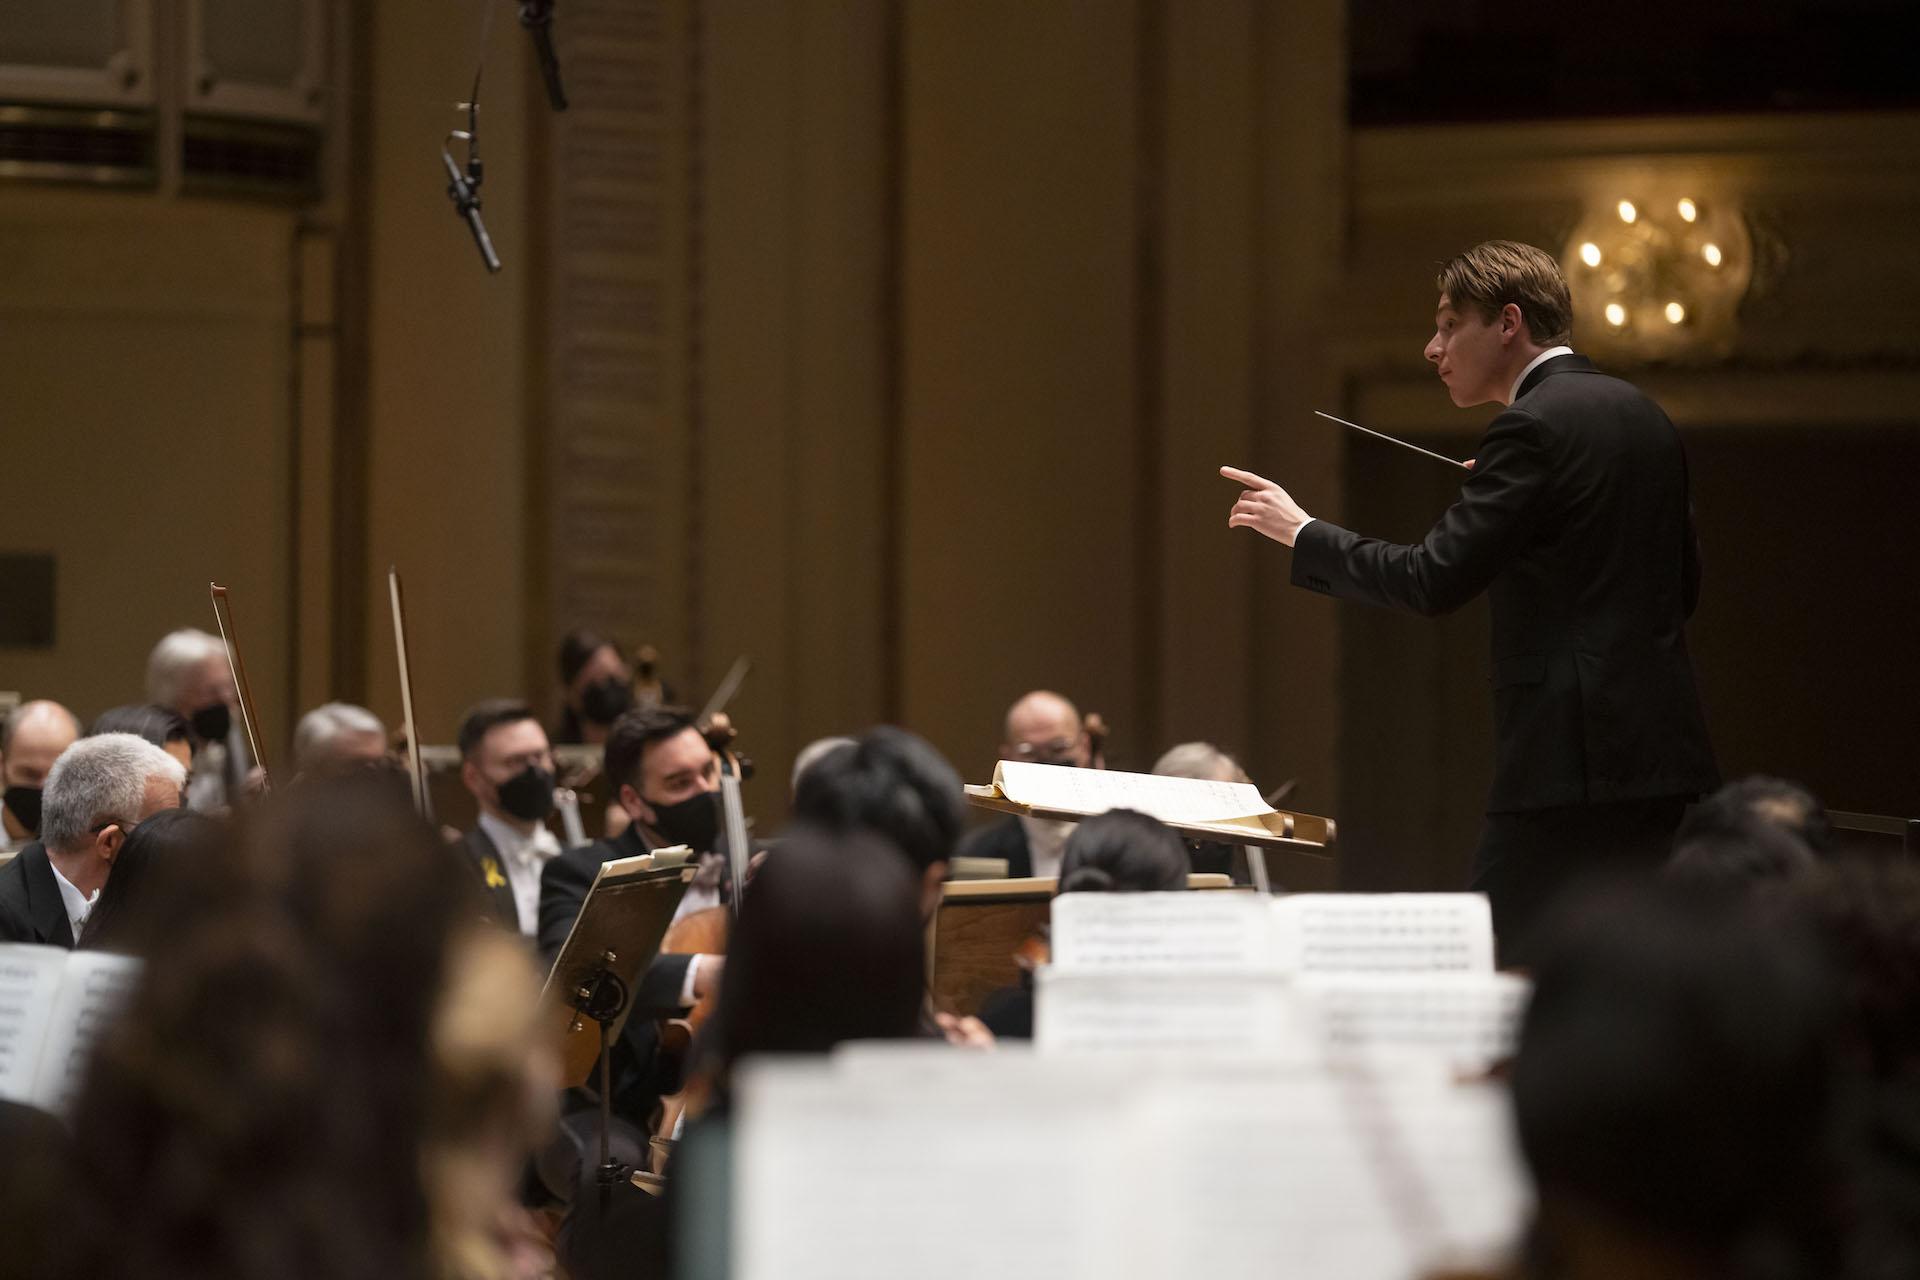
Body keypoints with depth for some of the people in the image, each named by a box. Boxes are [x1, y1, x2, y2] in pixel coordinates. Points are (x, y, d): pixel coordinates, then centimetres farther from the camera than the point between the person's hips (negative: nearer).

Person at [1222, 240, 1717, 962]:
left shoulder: (1535, 427, -11)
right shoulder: (1643, 417, 16)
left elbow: (1433, 581, -15)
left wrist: (1301, 532, -3)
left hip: (1574, 760, -9)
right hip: (1666, 752, 9)